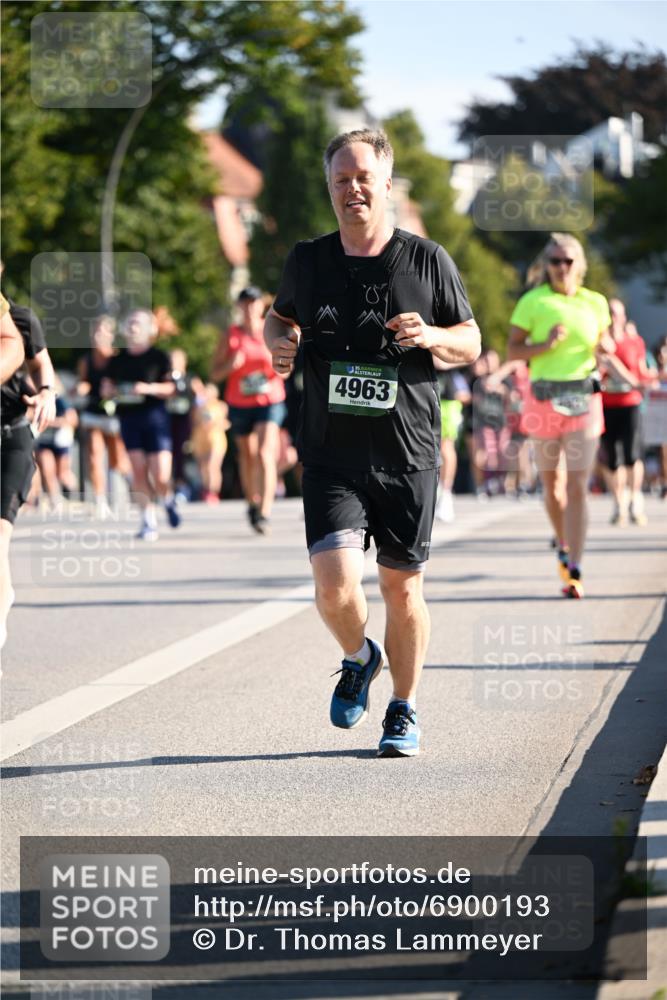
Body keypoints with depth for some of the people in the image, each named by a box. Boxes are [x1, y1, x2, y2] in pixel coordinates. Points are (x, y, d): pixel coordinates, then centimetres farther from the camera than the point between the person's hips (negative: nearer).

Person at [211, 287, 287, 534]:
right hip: (240, 404, 2)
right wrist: (231, 365, -19)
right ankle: (252, 503, 35)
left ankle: (265, 513, -22)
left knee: (265, 453, -17)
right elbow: (215, 374, 1)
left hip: (270, 402, -2)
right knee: (247, 455, 13)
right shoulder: (231, 336, 2)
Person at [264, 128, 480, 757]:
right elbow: (280, 315, 23)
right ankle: (359, 659, 19)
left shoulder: (427, 261, 1)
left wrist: (431, 336, -13)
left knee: (403, 590, 7)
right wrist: (279, 342, 0)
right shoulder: (308, 261, 4)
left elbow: (471, 344, 9)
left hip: (408, 457, 0)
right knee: (335, 587, -14)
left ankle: (403, 711, 27)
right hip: (331, 460, 0)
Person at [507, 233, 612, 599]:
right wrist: (546, 344, -19)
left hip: (584, 399, 1)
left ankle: (573, 572, -10)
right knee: (552, 483, 10)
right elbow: (513, 352, -3)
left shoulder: (595, 303, 7)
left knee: (577, 487, -8)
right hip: (544, 398, 0)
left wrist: (604, 347, -2)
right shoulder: (532, 302, -1)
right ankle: (564, 545, 36)